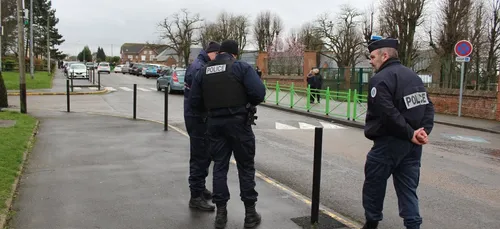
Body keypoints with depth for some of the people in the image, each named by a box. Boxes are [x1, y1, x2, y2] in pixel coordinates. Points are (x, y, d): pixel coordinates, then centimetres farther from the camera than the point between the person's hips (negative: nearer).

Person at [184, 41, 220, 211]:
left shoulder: (203, 66, 15)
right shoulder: (199, 68, -18)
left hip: (200, 117, 10)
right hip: (197, 118, -10)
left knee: (204, 155, 19)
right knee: (200, 157, -5)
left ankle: (200, 188, 32)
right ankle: (196, 196, 3)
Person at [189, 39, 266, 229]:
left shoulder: (204, 71, 9)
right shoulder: (241, 67, -4)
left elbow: (195, 102, 7)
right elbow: (259, 92, -14)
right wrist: (248, 104, 5)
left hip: (214, 123, 4)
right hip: (238, 121, -3)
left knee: (219, 166, 12)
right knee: (245, 167, 7)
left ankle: (221, 213, 12)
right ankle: (250, 213, 12)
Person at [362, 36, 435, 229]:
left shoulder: (380, 79, -14)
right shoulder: (413, 76, 13)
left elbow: (388, 114, -24)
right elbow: (428, 107, 9)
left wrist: (410, 134, -16)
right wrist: (423, 131, -3)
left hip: (388, 143, -7)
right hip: (412, 145, 7)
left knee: (373, 185, 10)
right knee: (408, 188, 12)